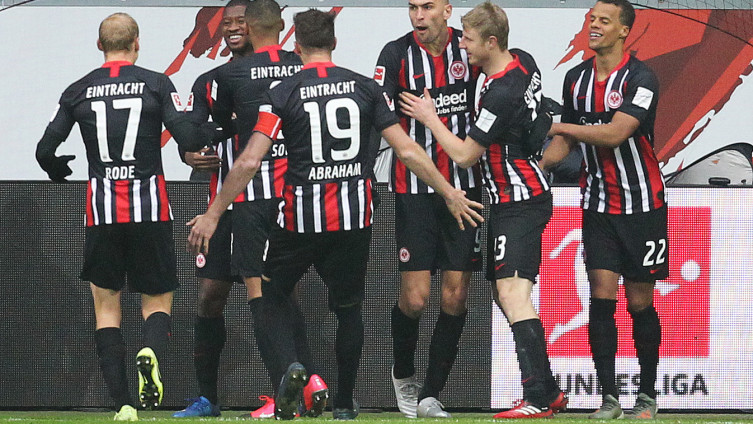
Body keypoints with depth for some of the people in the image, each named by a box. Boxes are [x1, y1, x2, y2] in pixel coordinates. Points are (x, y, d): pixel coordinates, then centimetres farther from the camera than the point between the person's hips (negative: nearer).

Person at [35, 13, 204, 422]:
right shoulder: (156, 84, -1)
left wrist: (58, 171, 26)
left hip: (102, 209, 1)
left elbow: (45, 150, 4)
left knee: (106, 307, 9)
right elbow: (188, 138, -10)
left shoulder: (77, 91, 4)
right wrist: (206, 141, 13)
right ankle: (152, 350, -25)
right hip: (150, 207, -1)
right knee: (157, 301, 10)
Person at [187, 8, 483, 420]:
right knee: (348, 307, 17)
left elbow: (249, 161, -12)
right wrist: (450, 195, 10)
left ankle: (289, 365, -11)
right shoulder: (365, 88, 2)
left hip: (300, 216, -2)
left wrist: (213, 215, -5)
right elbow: (407, 151, 1)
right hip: (355, 216, 2)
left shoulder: (283, 94, -6)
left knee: (273, 296, 15)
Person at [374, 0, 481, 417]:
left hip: (465, 185, 2)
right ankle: (403, 378, 23)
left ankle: (429, 395, 12)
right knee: (414, 297, -5)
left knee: (456, 296, 0)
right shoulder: (396, 54, -6)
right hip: (414, 190, -2)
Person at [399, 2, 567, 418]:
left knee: (512, 291, -19)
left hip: (519, 201, -11)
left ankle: (537, 398, -27)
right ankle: (548, 392, 16)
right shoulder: (522, 61, 4)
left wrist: (429, 118, 1)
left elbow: (464, 154, -13)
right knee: (503, 292, 13)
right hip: (516, 197, 11)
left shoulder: (502, 95, -23)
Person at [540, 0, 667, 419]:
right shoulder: (576, 78, 6)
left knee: (640, 304, 2)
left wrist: (559, 126, -16)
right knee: (601, 299, -6)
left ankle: (648, 395, 15)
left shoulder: (641, 79, -13)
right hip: (598, 207, 4)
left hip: (643, 205, -4)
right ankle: (609, 398, -4)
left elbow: (615, 133, -24)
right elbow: (566, 139, 16)